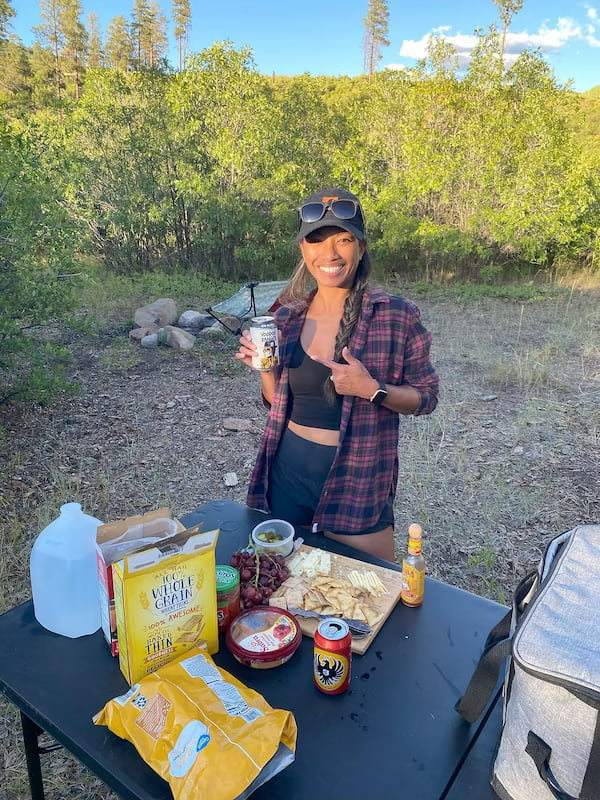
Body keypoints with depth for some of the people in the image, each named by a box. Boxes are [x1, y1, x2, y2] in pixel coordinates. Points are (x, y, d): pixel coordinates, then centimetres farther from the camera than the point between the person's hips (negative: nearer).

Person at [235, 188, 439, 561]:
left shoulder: (396, 315, -11)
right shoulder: (289, 317, 0)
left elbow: (426, 397, -5)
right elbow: (278, 400, 10)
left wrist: (372, 389, -21)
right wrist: (264, 366, -10)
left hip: (358, 478, -3)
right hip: (289, 468, 4)